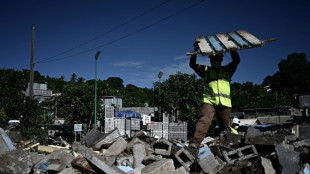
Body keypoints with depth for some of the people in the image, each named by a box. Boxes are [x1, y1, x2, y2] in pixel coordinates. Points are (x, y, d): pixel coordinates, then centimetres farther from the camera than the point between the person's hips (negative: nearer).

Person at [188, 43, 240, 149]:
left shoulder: (227, 70, 27)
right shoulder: (206, 70, 23)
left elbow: (236, 60, 22)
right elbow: (192, 64, 18)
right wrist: (196, 50, 10)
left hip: (225, 102, 2)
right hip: (209, 100, -2)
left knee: (225, 125, 4)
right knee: (204, 120, -21)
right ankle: (195, 142, -32)